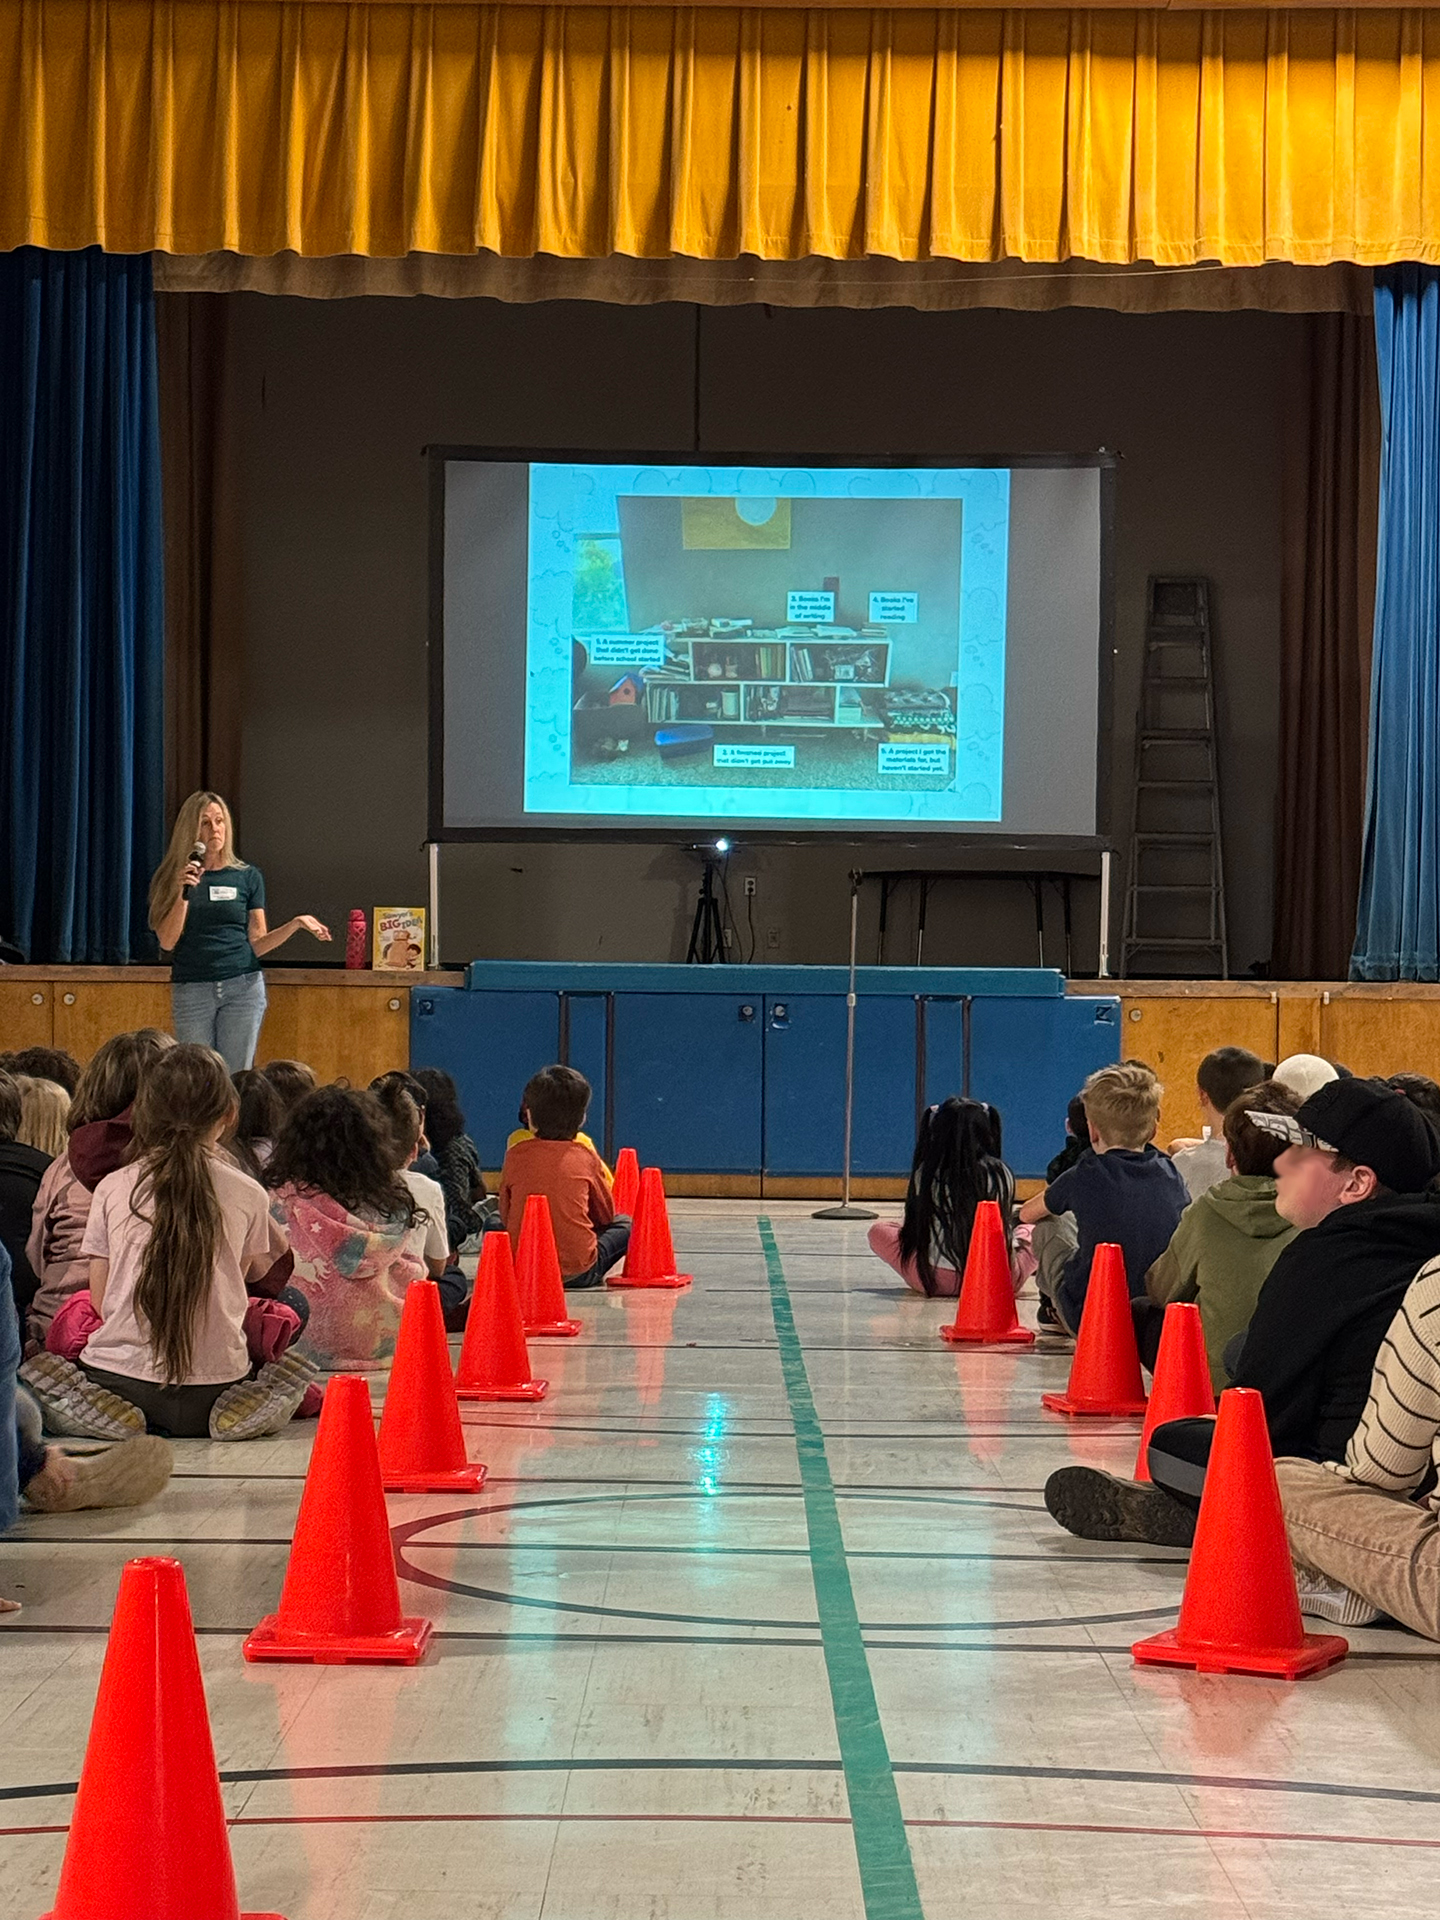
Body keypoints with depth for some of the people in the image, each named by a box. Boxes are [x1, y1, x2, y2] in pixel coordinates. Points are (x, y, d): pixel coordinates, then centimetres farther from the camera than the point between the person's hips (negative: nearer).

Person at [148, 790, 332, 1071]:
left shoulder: (248, 877, 8)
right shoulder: (172, 878, 5)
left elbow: (257, 944, 7)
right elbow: (167, 942, -4)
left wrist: (295, 924, -8)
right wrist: (183, 892, -15)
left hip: (243, 987, 0)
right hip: (191, 991, 0)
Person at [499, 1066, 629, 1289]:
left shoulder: (515, 1155, 2)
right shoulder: (585, 1156, 0)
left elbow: (505, 1215, 12)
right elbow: (606, 1214, 13)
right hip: (578, 1270, 0)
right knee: (624, 1224, 25)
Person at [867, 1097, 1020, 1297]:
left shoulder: (924, 1174, -8)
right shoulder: (1000, 1174, -7)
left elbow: (913, 1226, 2)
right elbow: (1006, 1233, 2)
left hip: (931, 1280, -4)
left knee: (879, 1230, 20)